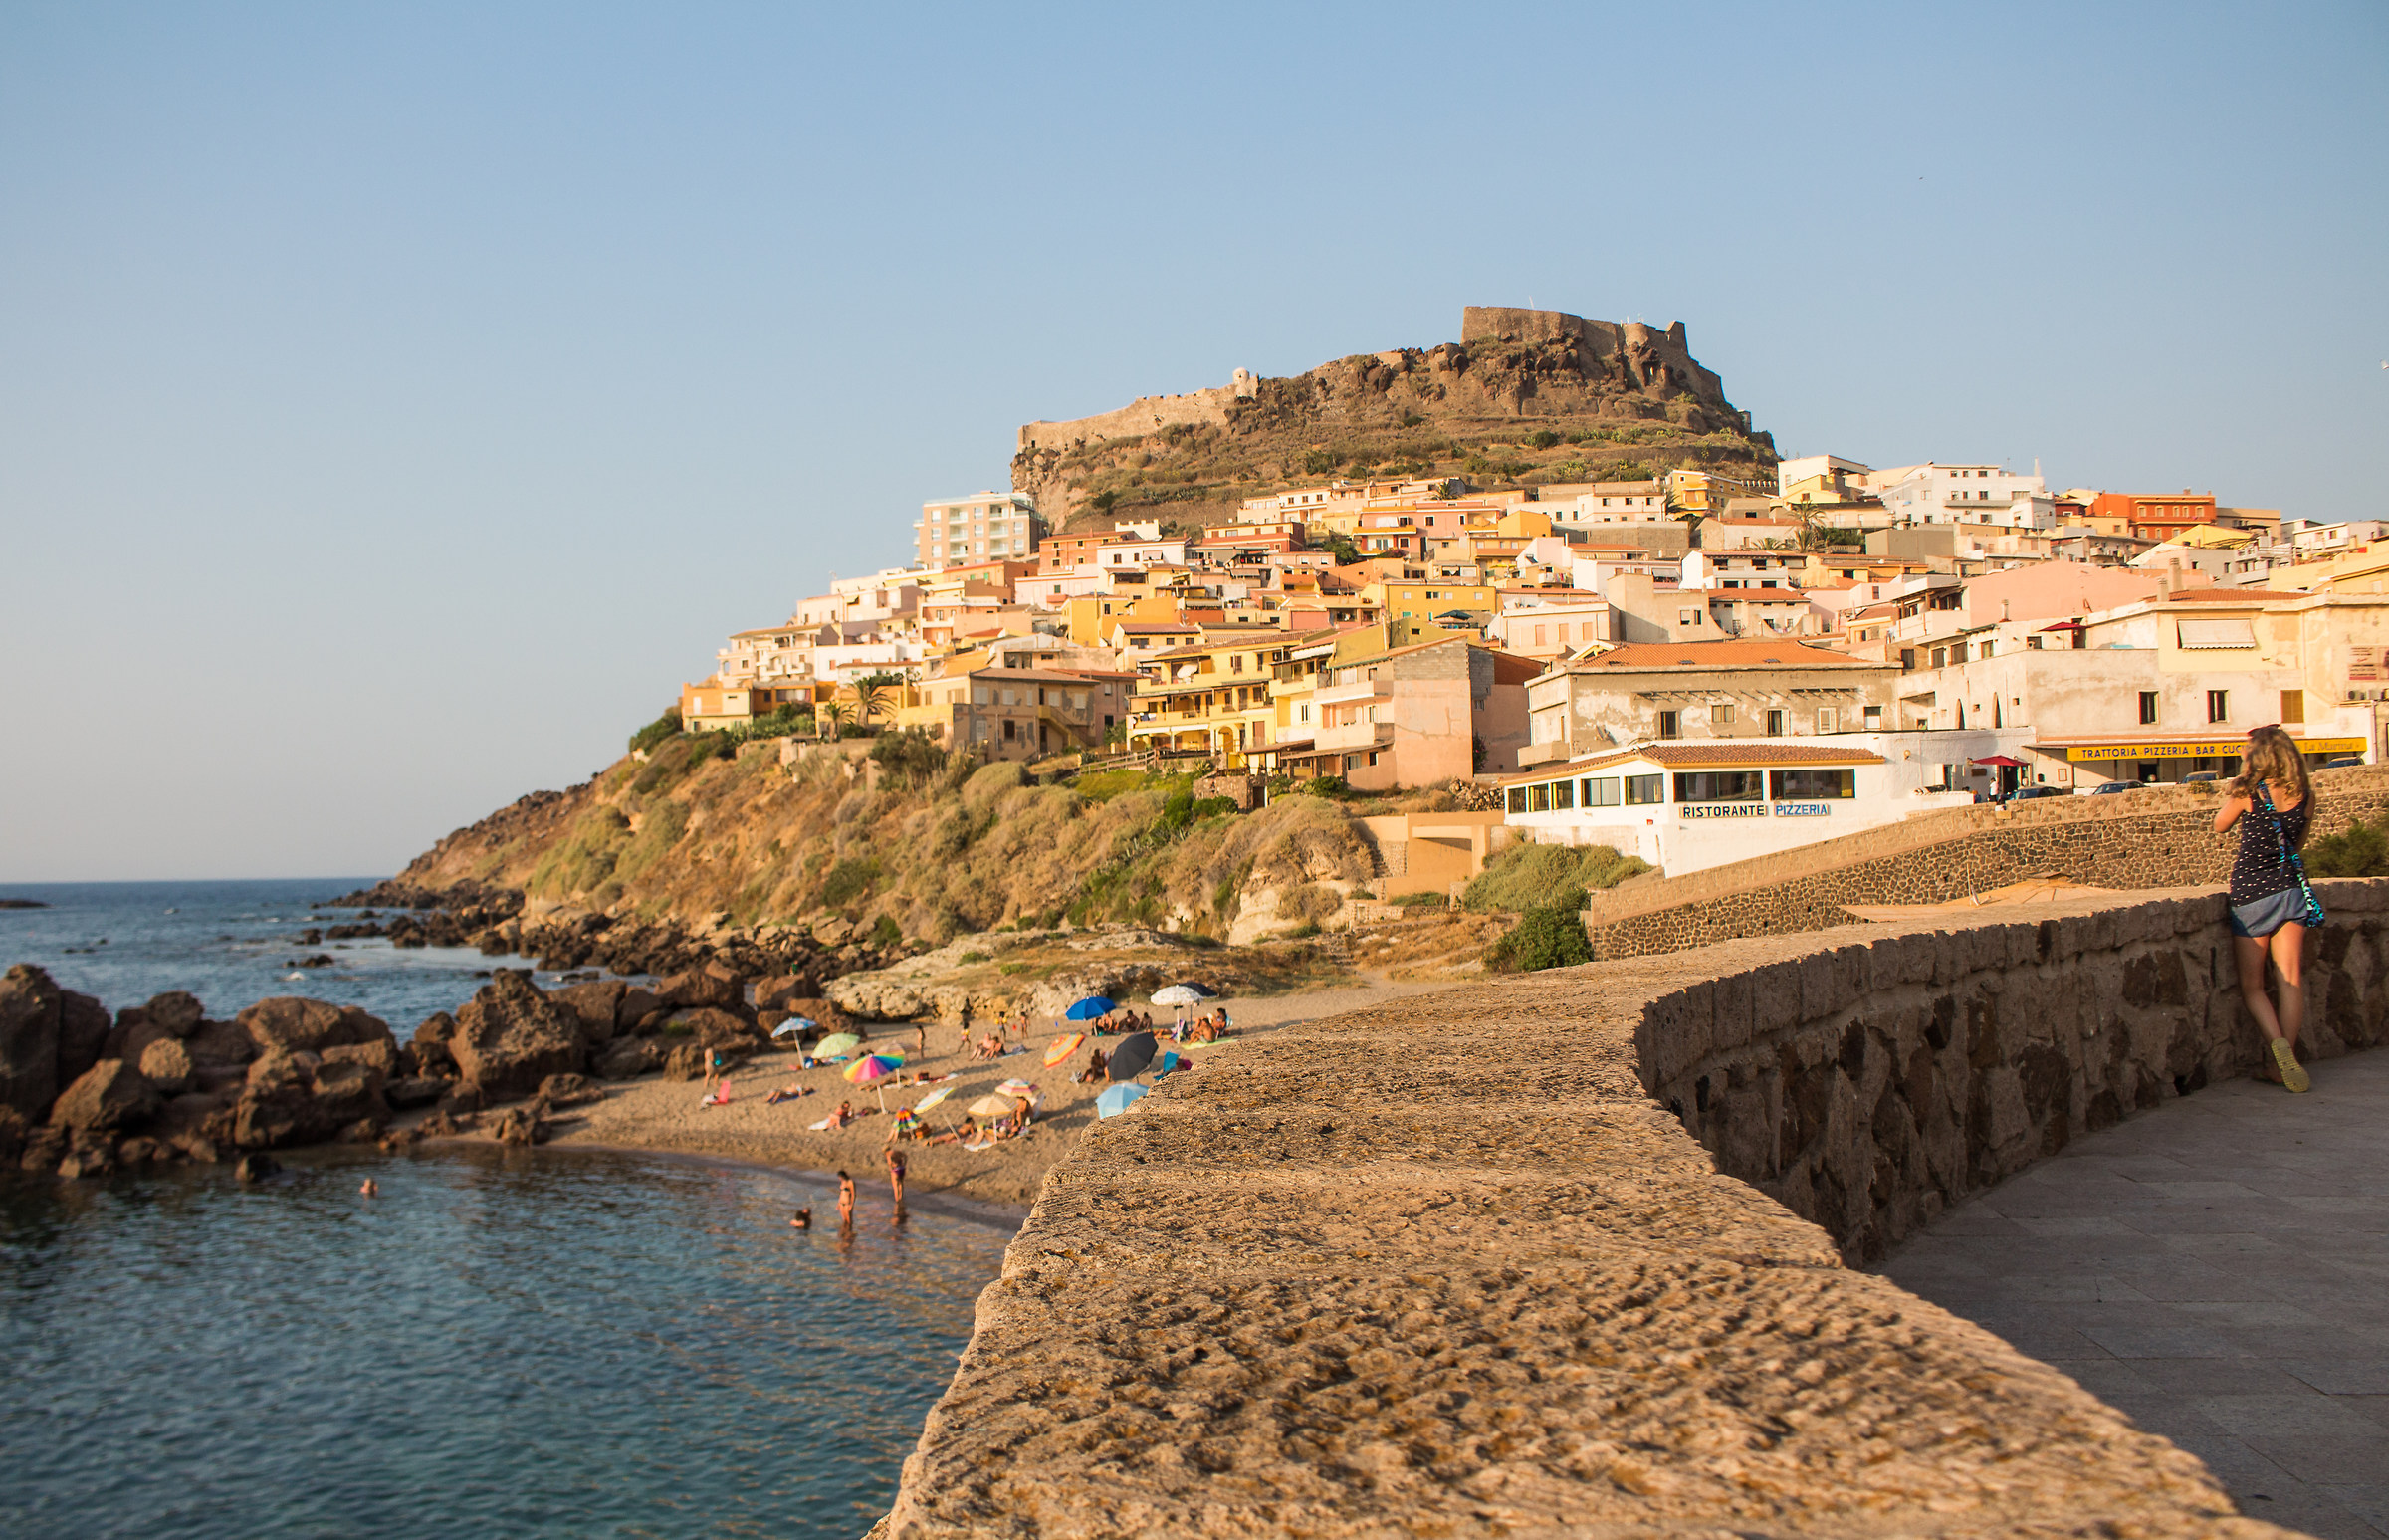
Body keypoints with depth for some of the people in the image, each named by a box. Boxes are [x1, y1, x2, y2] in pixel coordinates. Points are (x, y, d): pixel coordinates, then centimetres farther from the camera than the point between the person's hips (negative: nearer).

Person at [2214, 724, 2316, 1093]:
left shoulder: (2247, 793, -12)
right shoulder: (2305, 795, -1)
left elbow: (2220, 826, 6)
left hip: (2250, 893, -3)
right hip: (2291, 888, 3)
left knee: (2252, 985, 4)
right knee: (2291, 980, 2)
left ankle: (2277, 1042, -19)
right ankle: (2283, 1062, 1)